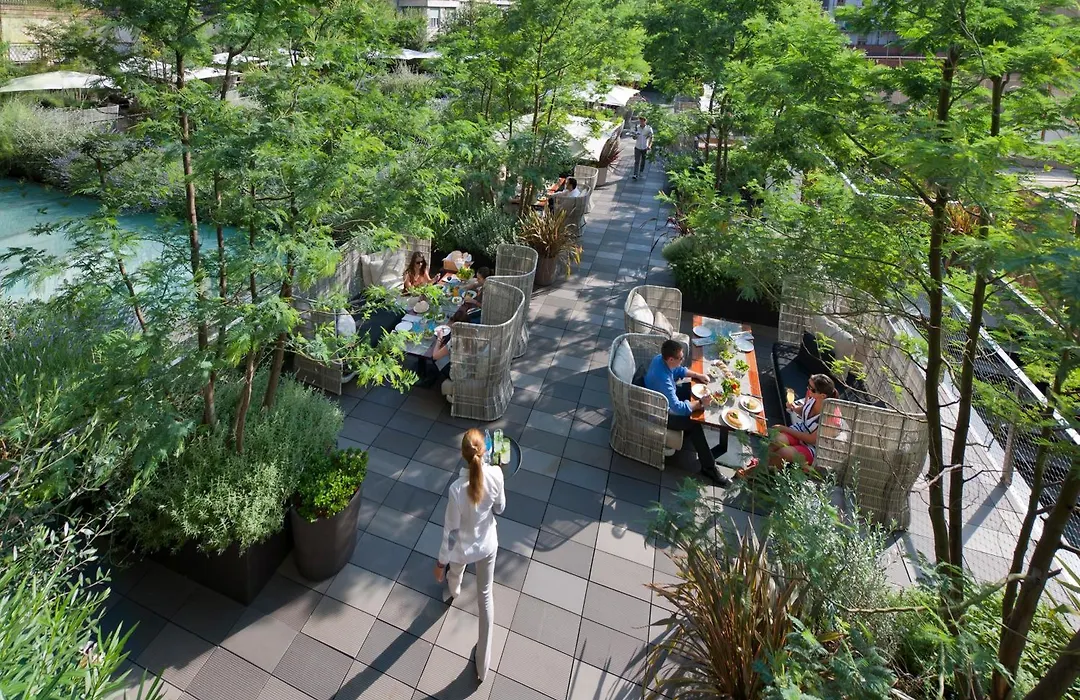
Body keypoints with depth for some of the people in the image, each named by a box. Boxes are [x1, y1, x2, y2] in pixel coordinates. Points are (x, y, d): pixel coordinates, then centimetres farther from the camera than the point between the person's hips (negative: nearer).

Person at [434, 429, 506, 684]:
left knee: (455, 572, 36)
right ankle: (483, 665, 35)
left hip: (463, 548, -2)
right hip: (488, 544, 2)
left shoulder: (457, 488, -35)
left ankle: (454, 590, 75)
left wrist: (441, 562, -6)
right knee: (485, 596, 21)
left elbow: (451, 530, -21)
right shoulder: (496, 474, -24)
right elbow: (500, 509, -5)